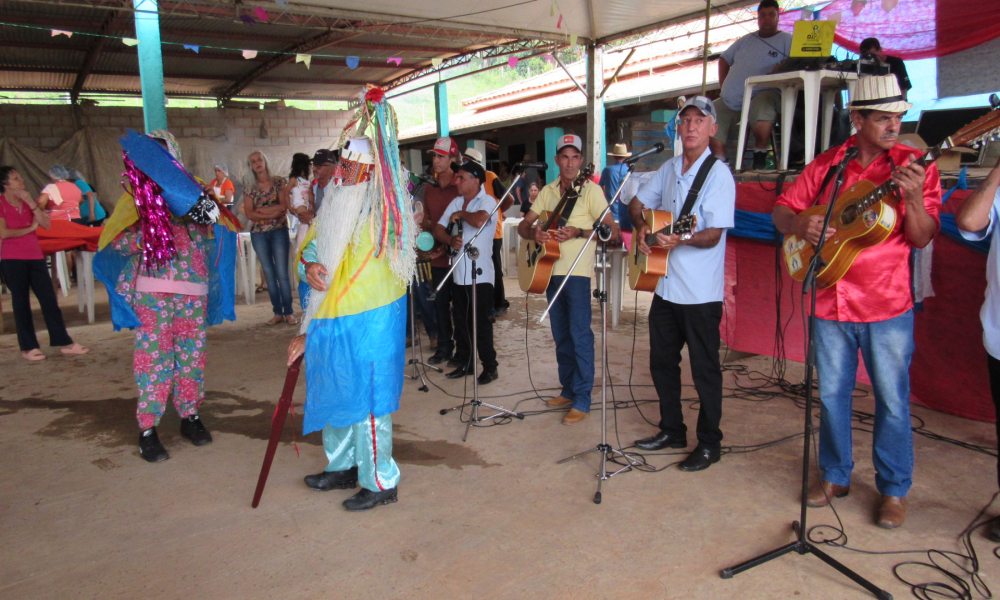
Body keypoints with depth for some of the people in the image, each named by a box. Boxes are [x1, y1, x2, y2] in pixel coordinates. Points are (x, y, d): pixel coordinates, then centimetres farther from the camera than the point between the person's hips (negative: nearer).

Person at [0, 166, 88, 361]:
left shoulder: (27, 201, 12)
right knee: (21, 303, 1)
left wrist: (31, 202, -9)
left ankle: (65, 343, 6)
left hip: (35, 257, 5)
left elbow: (46, 224, -1)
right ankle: (28, 348, 9)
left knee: (49, 300, 3)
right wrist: (29, 228, -3)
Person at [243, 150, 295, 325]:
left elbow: (284, 206, -9)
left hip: (279, 231, -3)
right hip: (258, 234, 3)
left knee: (282, 273, -6)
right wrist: (271, 213, -12)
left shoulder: (279, 182, 2)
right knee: (269, 274, 5)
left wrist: (260, 209, -8)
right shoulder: (249, 187, 8)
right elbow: (249, 214, -2)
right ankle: (278, 312, 11)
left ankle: (288, 312, 1)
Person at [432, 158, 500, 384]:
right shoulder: (455, 203, 13)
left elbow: (479, 220, -31)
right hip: (458, 273, 7)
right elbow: (438, 229, 9)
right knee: (461, 322, 13)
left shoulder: (488, 201, -9)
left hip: (480, 275, -7)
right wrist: (450, 240, -12)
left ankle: (490, 367, 9)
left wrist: (460, 214, -12)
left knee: (481, 323, -3)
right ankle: (464, 363, 26)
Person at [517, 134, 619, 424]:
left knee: (580, 334, -7)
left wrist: (578, 232, -24)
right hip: (551, 269, 7)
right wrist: (534, 232, -13)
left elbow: (612, 230, -11)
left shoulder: (591, 190, -6)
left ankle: (582, 400, -1)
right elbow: (523, 225, 10)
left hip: (577, 272, -6)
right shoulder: (548, 191, 12)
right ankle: (568, 391, 25)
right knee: (561, 335, 13)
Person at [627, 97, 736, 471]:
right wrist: (642, 226, -1)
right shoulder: (669, 169, 11)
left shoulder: (718, 174, -10)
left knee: (704, 370, 3)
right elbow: (637, 202, 19)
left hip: (700, 293, -7)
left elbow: (713, 235, -17)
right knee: (662, 362, 16)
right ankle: (672, 431, 32)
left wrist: (679, 238, -34)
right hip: (665, 286, 7)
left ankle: (709, 444, 18)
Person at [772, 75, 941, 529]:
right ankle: (835, 475, 31)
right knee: (832, 394, 12)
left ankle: (894, 490, 25)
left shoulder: (913, 166, -2)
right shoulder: (826, 165, 5)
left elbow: (921, 238, -7)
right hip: (831, 302, 2)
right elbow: (782, 210, 9)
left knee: (892, 401, 6)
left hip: (888, 305, -2)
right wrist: (800, 224, -12)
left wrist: (913, 197, -23)